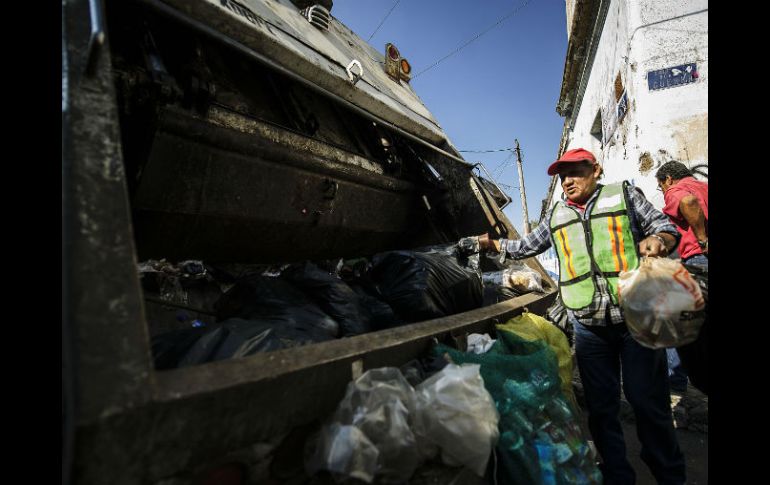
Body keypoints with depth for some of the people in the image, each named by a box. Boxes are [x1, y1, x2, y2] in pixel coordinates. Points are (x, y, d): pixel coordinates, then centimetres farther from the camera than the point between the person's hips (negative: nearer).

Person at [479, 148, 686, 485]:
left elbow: (665, 226, 3)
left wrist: (659, 239, -18)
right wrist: (495, 244, 14)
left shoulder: (623, 195, 5)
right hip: (588, 327, 3)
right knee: (601, 407, 10)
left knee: (648, 401, 4)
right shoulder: (557, 216, 14)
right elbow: (528, 246, 23)